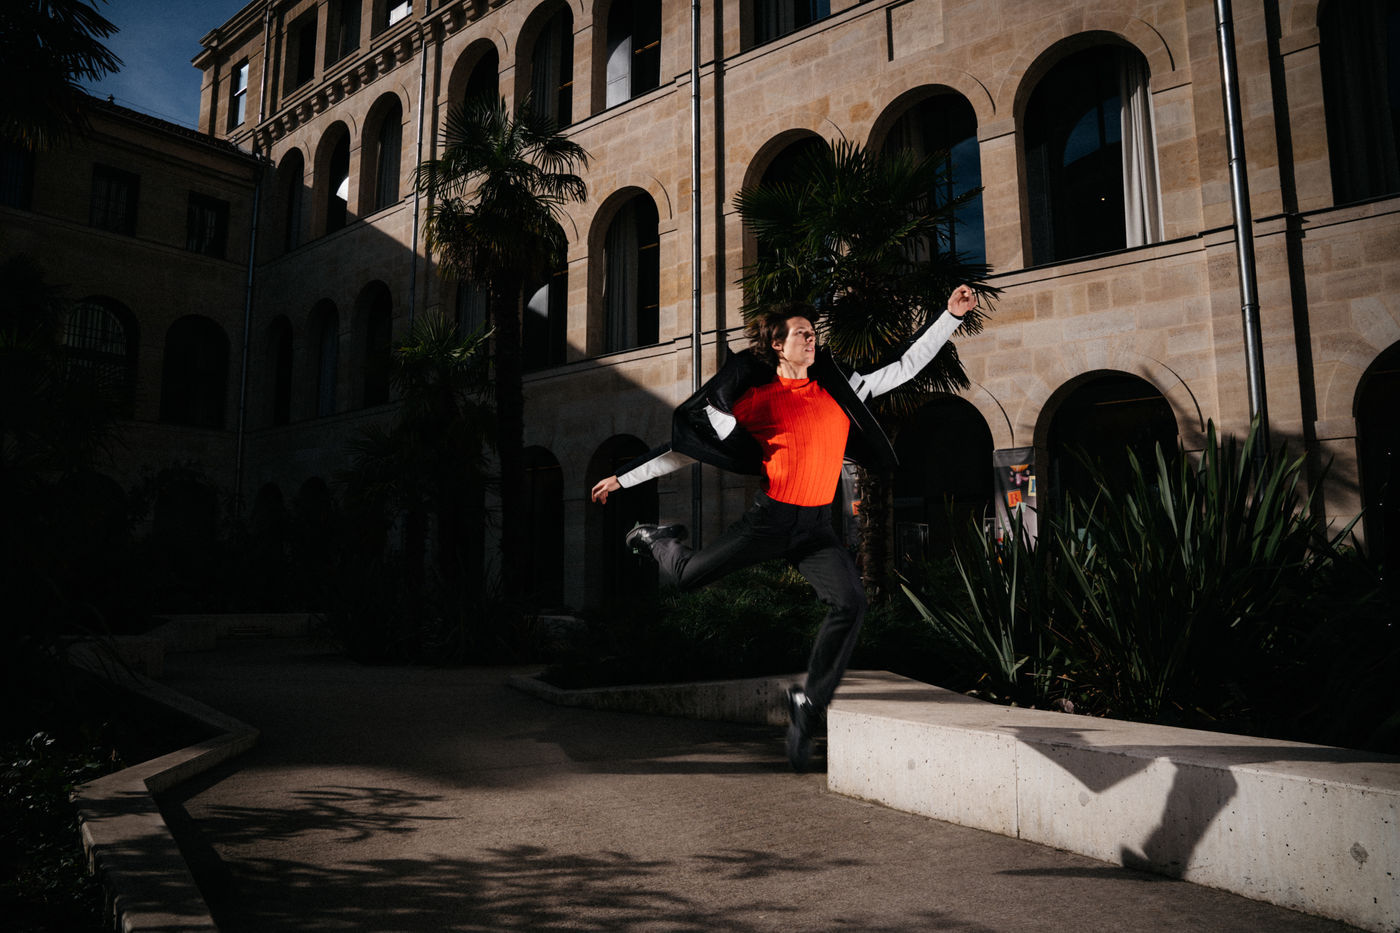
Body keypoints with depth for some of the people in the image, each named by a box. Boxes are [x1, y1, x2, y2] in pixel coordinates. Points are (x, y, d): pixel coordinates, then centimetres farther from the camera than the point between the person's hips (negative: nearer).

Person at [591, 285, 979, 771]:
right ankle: (658, 540, 39)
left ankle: (806, 704, -5)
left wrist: (951, 316, 9)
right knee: (685, 577, 2)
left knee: (850, 604, -18)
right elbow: (688, 444, 3)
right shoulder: (755, 399, 0)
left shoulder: (840, 387, 9)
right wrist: (623, 477, 3)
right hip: (769, 515, -2)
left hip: (816, 526, 2)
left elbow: (905, 367, 15)